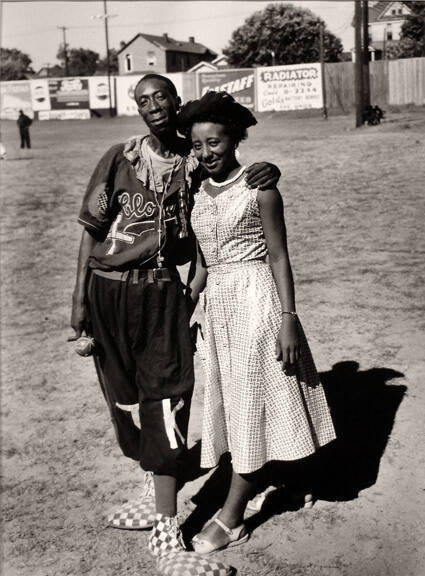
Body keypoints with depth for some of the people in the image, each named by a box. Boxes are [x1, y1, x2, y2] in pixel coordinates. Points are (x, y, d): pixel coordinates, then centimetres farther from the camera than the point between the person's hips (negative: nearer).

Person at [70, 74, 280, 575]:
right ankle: (157, 494, 35)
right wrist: (79, 298, -3)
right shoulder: (120, 159, -4)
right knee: (126, 401, 12)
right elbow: (92, 230, -1)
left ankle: (165, 523, 4)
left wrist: (266, 172, -12)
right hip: (109, 290, 1)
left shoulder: (195, 163, 0)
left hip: (162, 293, 0)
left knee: (165, 399, -6)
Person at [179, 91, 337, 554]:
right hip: (217, 303, 7)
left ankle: (231, 518, 8)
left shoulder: (259, 189, -9)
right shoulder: (197, 194, 8)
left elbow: (279, 257, -9)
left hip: (255, 298, -7)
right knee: (233, 401, 13)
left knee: (252, 401, 1)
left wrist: (289, 318, -14)